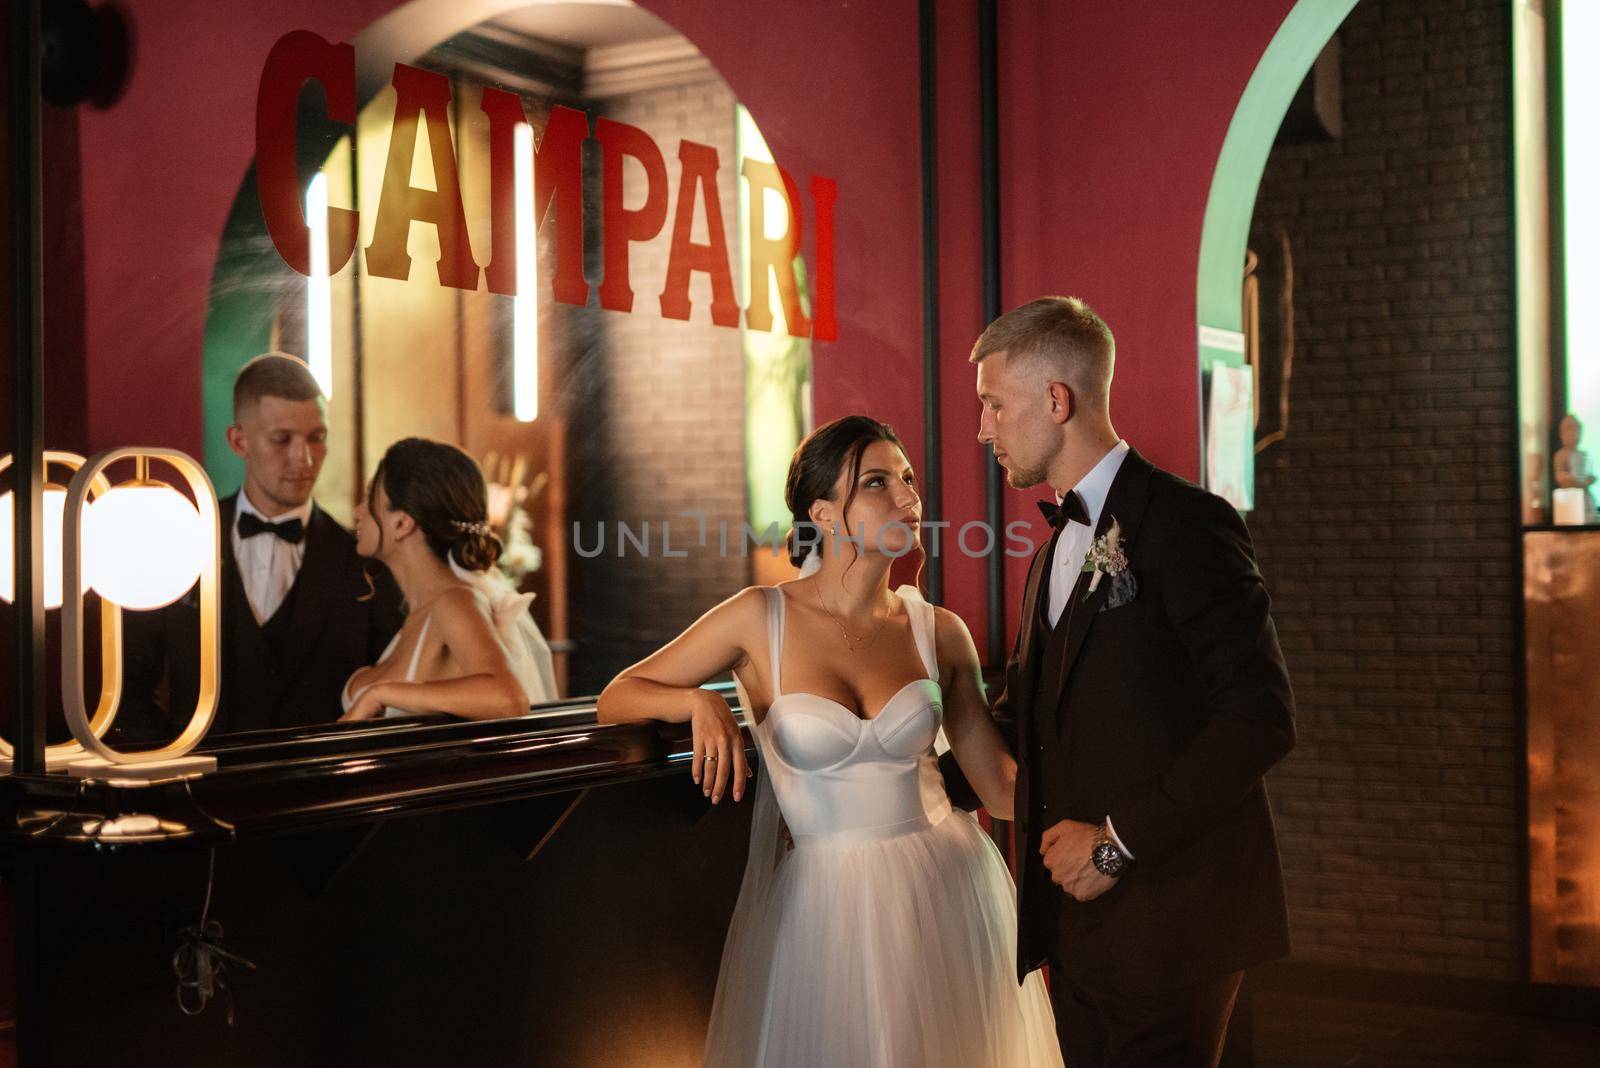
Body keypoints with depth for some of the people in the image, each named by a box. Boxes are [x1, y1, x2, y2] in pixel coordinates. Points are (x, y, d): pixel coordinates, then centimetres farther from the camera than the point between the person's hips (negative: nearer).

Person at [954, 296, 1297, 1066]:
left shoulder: (1186, 524, -11)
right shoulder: (1056, 551, 16)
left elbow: (1260, 718, -19)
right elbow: (1020, 715, 22)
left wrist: (1121, 840, -18)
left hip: (1167, 919, -8)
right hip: (1077, 924, 8)